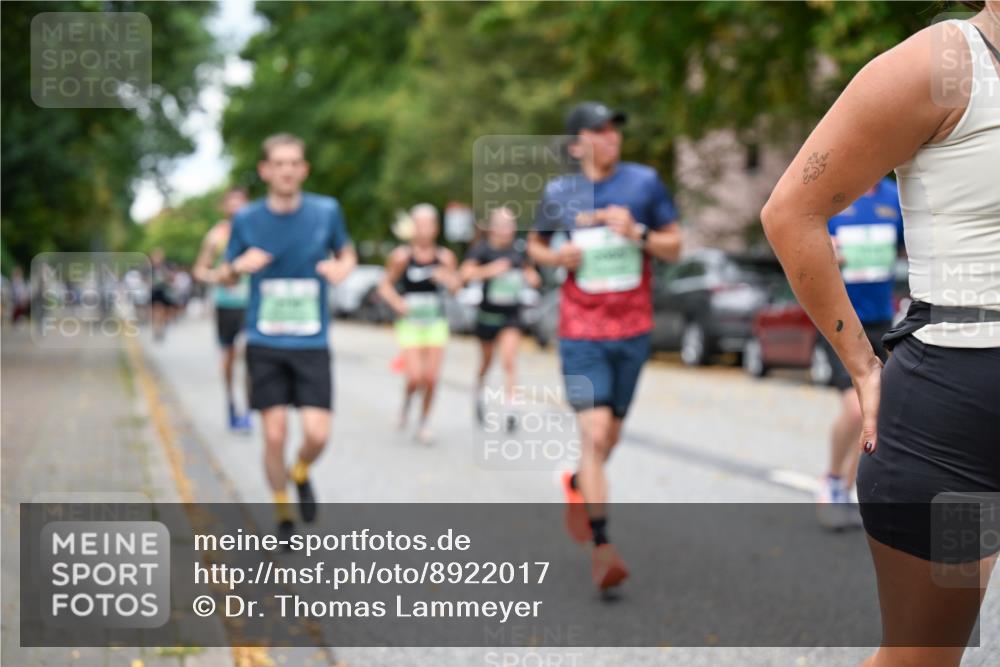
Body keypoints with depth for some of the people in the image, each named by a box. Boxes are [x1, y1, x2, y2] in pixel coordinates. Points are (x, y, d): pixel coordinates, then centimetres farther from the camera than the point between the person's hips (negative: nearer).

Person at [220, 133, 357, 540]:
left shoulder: (326, 211, -2)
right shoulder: (246, 219, 0)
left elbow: (347, 252, 15)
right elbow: (226, 277, 10)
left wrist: (342, 267, -9)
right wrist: (239, 265, -13)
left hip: (312, 344, 0)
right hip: (264, 345, 0)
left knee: (317, 434, -11)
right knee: (275, 435, -1)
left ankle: (301, 474, 25)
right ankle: (283, 514, 22)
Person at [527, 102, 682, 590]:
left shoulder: (644, 182, -1)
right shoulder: (559, 193, -1)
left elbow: (674, 247, 4)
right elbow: (535, 244, 14)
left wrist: (638, 234, -16)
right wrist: (557, 256, -8)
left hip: (633, 331, 2)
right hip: (582, 333, -2)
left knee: (610, 433, 15)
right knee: (594, 433, -14)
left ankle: (577, 483, 47)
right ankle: (601, 545, -10)